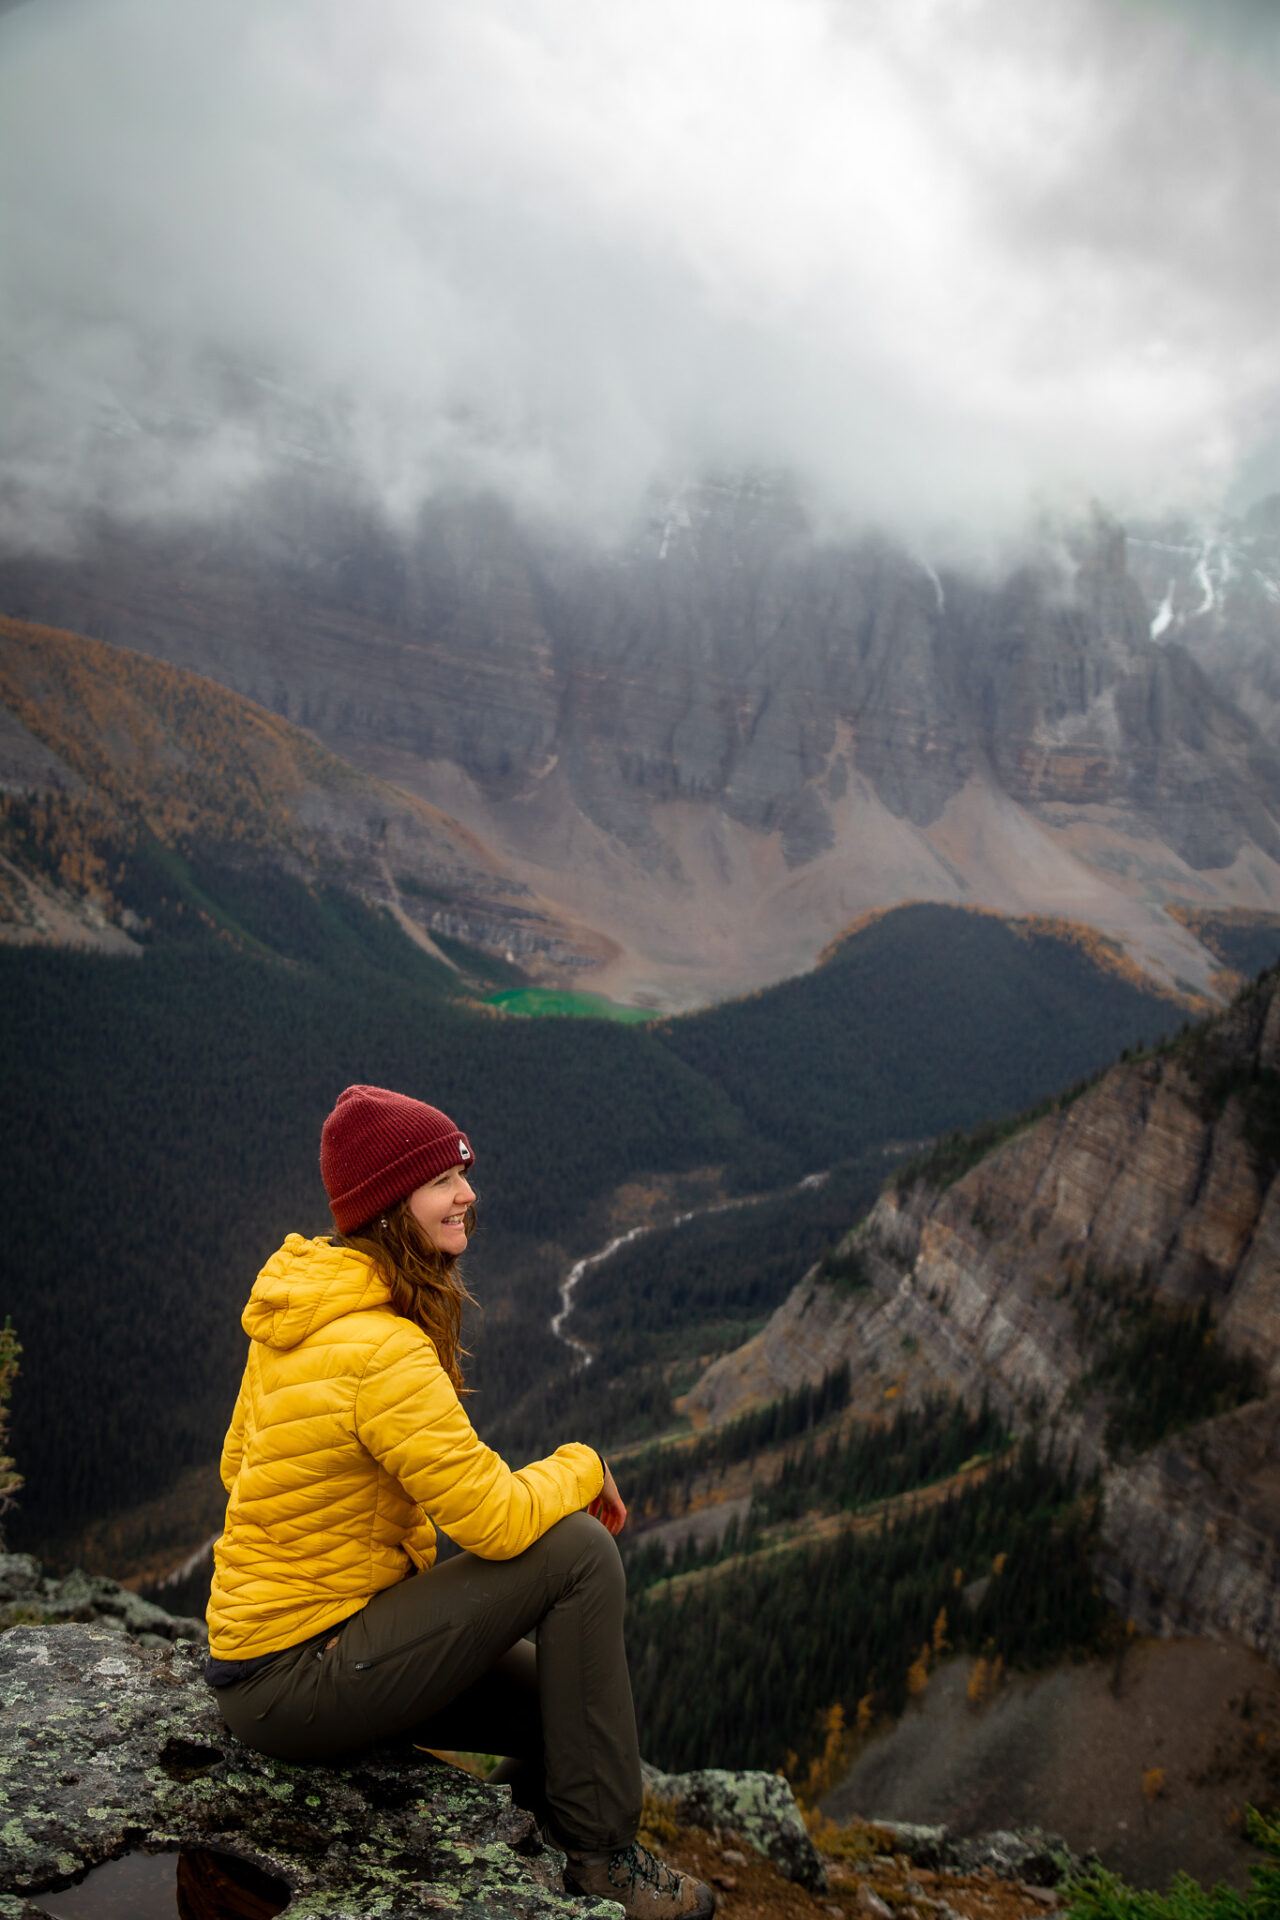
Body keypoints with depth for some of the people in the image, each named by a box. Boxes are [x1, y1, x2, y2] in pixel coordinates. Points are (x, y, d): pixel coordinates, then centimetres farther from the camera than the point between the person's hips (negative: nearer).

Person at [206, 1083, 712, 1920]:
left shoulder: (297, 1313, 3)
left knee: (570, 1704, 13)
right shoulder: (382, 1350, -27)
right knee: (580, 1552, -17)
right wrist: (585, 1467, -4)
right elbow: (496, 1519, -27)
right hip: (296, 1679, -9)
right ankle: (604, 1852, -6)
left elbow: (238, 1467, 13)